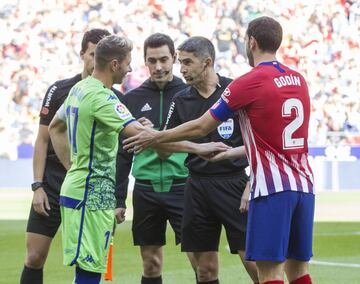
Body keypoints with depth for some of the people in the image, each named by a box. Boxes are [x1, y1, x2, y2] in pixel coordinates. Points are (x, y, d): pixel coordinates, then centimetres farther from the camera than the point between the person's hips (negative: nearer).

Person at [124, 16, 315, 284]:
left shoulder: (248, 83, -8)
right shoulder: (299, 81, 12)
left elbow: (201, 127, 0)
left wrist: (157, 136, 12)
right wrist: (232, 152, 32)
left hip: (273, 188, -7)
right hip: (303, 185, 7)